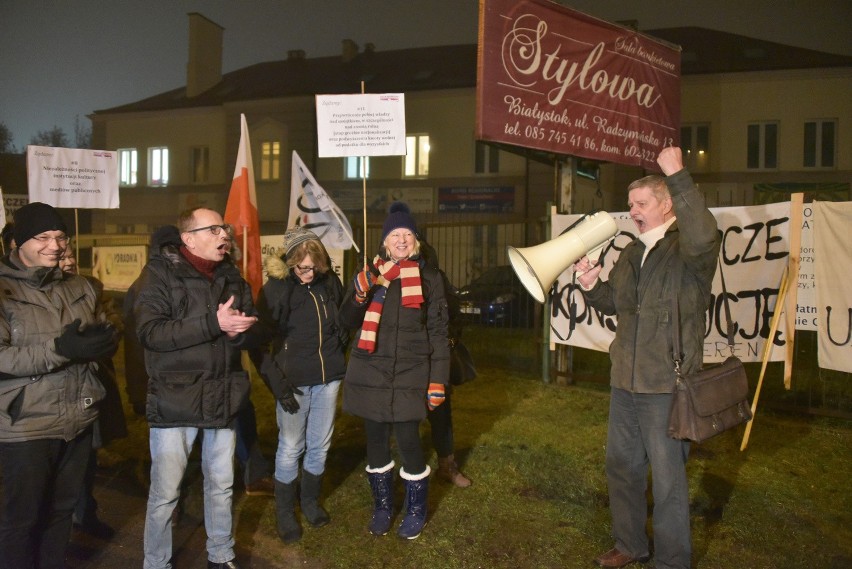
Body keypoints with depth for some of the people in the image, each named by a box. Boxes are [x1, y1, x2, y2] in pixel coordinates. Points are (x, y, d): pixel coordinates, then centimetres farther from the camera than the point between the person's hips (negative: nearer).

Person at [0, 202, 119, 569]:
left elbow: (109, 338, 7)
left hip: (79, 420, 5)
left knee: (62, 509, 20)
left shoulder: (79, 287, 8)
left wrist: (100, 342, -16)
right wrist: (59, 349, -27)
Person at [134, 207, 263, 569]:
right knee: (165, 492, 5)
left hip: (222, 399, 5)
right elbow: (149, 331, -20)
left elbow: (254, 333, 8)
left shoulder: (232, 277, 9)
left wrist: (237, 330, -16)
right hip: (174, 400, -5)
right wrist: (213, 324, -25)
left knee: (221, 486, 17)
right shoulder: (160, 272, -7)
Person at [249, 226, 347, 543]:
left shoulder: (330, 282, -1)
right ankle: (284, 511, 25)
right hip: (294, 381, -3)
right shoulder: (276, 288, -11)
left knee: (320, 445, 14)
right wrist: (277, 383, -14)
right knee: (290, 448, 6)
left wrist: (339, 349, 8)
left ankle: (310, 500, 35)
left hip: (328, 378, 4)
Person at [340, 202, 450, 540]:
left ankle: (416, 511, 23)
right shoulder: (368, 274, 5)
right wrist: (361, 292, -18)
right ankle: (382, 506, 32)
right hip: (370, 373, 2)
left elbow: (438, 332, 0)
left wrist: (438, 380, -6)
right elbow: (347, 321, 1)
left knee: (408, 441, -2)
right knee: (376, 441, 11)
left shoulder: (429, 278, 1)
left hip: (410, 375, -2)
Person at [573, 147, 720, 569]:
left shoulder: (688, 249, -11)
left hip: (667, 385, -8)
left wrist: (678, 176, -32)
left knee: (668, 479, 5)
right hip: (625, 380, 8)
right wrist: (592, 287, 0)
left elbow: (702, 236, -36)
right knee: (621, 466, 19)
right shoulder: (632, 252, 13)